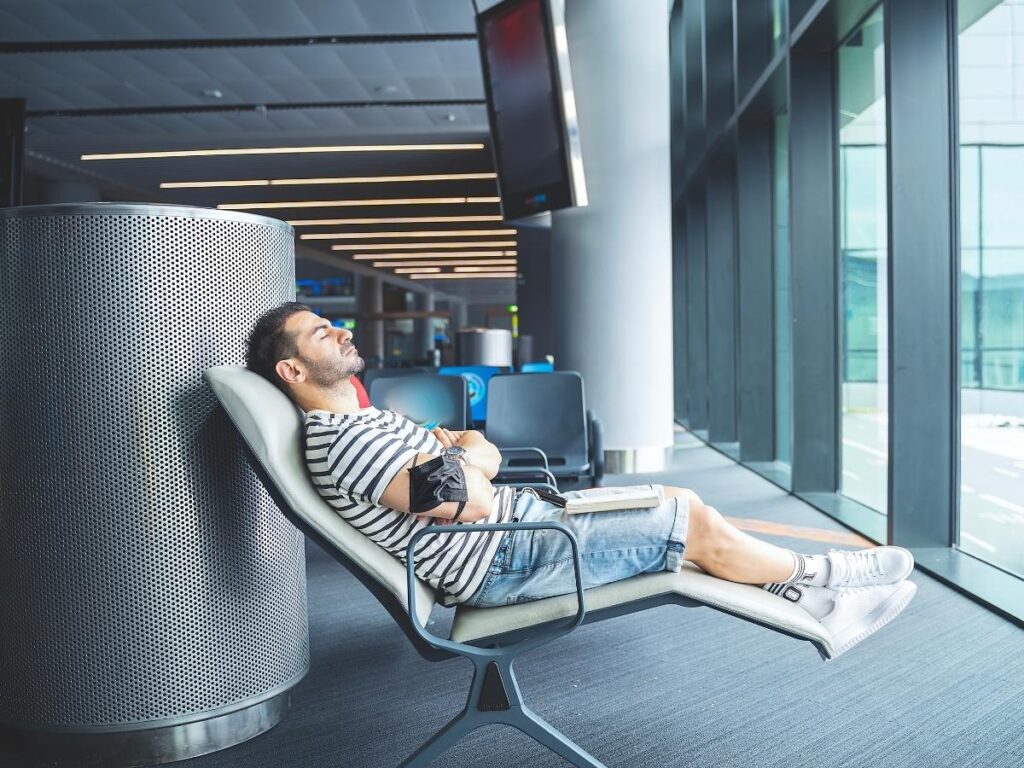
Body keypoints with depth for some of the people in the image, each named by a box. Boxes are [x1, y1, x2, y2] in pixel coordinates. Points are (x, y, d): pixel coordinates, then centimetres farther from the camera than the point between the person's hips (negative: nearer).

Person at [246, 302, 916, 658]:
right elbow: (476, 502, -26)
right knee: (692, 523, -6)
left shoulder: (367, 422, 14)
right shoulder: (343, 438, -20)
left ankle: (815, 606, 19)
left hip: (523, 517, 10)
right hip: (507, 560, -10)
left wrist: (459, 449, -7)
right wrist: (464, 460, -6)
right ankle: (817, 578, 19)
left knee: (682, 506, 8)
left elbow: (488, 460, 14)